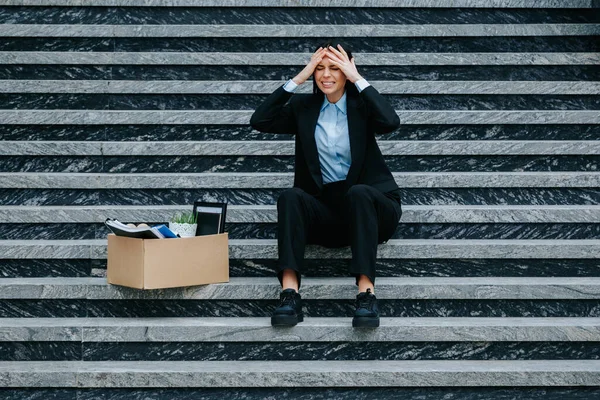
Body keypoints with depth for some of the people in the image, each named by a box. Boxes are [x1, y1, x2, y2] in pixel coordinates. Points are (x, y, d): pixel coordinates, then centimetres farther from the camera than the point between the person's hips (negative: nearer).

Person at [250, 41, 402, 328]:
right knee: (291, 196, -29)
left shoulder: (361, 104, 5)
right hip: (324, 207, 2)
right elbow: (259, 121, -4)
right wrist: (298, 78, -6)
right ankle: (289, 294, -45)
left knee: (358, 192, -36)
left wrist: (357, 78, -13)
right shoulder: (303, 106, 11)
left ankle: (366, 294, -47)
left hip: (365, 202, -2)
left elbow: (391, 123, -17)